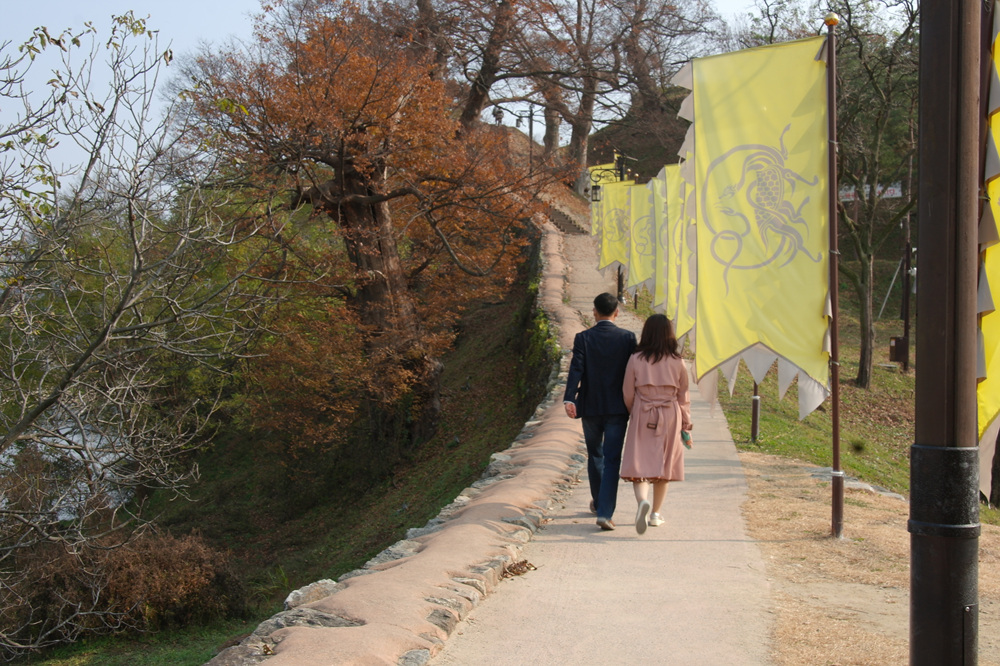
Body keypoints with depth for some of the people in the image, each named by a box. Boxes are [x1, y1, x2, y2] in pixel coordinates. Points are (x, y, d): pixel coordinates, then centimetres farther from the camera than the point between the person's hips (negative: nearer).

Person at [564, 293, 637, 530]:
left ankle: (599, 503, 35)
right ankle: (605, 512, -12)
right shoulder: (628, 338, -3)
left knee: (595, 455, 20)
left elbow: (576, 370, -15)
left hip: (590, 407, 1)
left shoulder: (583, 338, -4)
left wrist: (569, 399, -21)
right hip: (617, 408, -1)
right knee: (612, 461, -1)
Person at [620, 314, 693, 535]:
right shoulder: (677, 362, -3)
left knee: (639, 464, -1)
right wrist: (686, 426, 13)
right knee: (664, 464, 14)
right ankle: (656, 514, 20)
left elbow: (628, 395, 0)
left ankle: (643, 501, -29)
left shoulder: (635, 359, -6)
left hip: (642, 417, -1)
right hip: (670, 418, 2)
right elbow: (683, 397, 3)